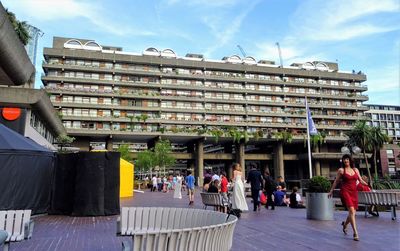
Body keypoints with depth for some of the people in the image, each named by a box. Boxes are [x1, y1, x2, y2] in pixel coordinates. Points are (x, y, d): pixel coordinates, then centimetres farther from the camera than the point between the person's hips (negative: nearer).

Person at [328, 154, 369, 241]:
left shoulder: (355, 170, 14)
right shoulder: (341, 170, 2)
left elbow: (360, 180, 15)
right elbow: (336, 181, 8)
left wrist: (367, 185, -4)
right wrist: (331, 191, 10)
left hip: (354, 192, 5)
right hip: (345, 192, -5)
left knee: (353, 213, 8)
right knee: (351, 211, -17)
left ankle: (345, 224, 39)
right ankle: (355, 233, -14)